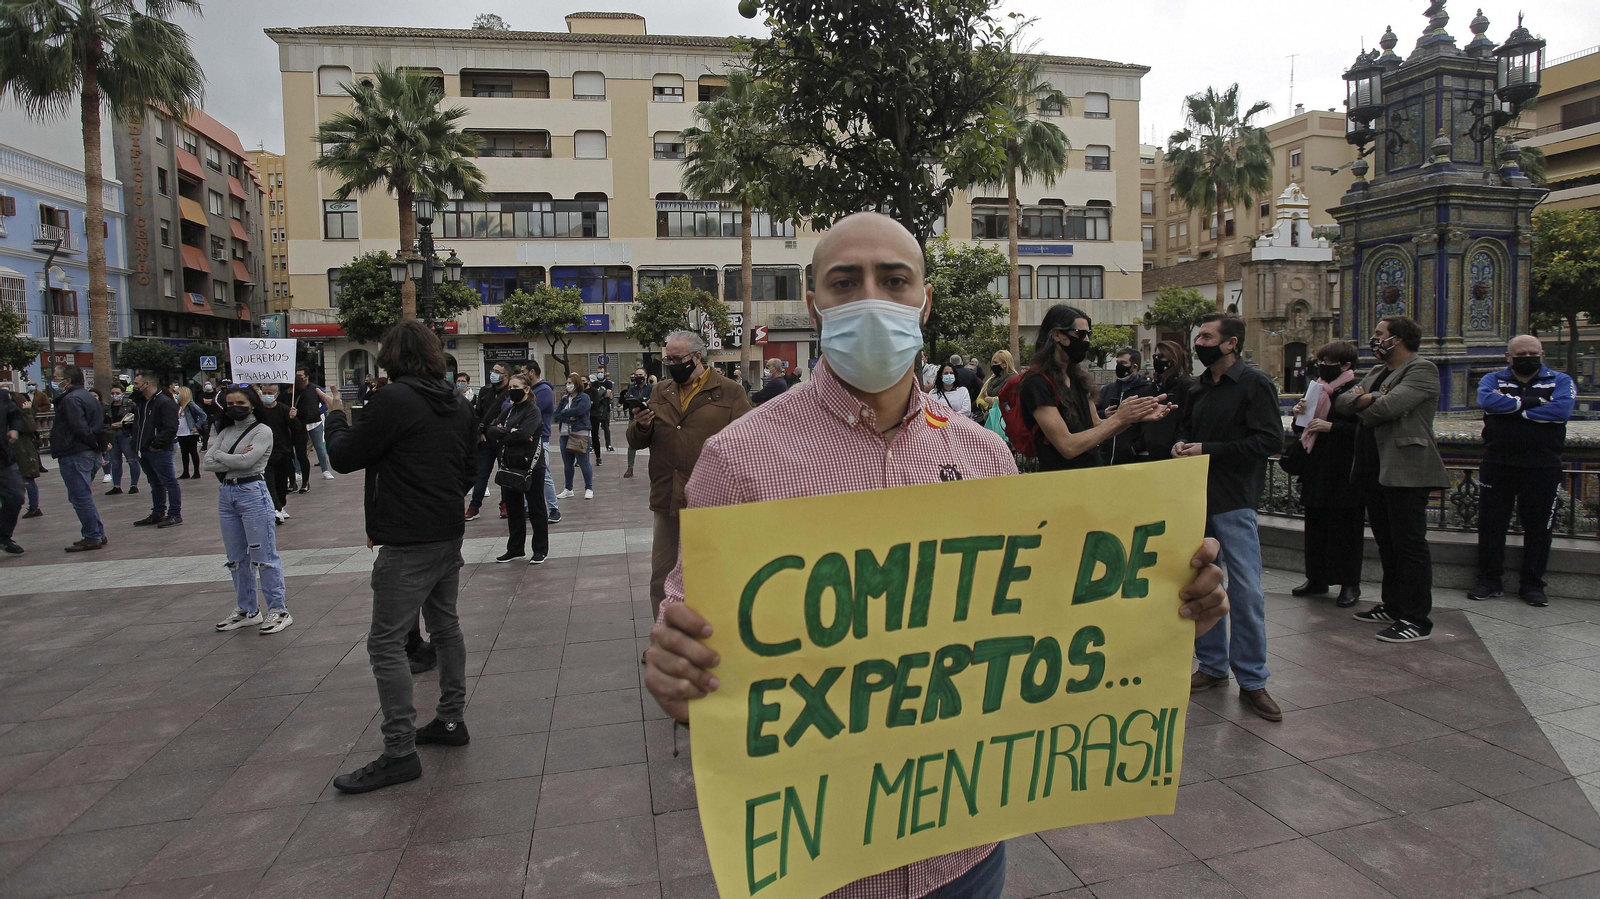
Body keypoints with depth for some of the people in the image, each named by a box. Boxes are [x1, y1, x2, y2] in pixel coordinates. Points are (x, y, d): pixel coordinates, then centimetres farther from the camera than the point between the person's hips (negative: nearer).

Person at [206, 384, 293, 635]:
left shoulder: (262, 431, -5)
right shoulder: (225, 432, 13)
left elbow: (246, 461, -19)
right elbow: (206, 463, 2)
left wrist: (219, 456, -5)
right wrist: (234, 459, -12)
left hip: (253, 493, -7)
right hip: (226, 494, 7)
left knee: (263, 557, -4)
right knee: (236, 558, 13)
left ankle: (278, 610, 3)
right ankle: (247, 611, 24)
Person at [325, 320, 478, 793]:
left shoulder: (393, 400, -16)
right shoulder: (459, 405, 8)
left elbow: (344, 458, -8)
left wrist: (335, 416, 10)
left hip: (408, 542, -8)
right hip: (449, 533, 8)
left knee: (386, 642, -2)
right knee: (445, 625, 18)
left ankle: (399, 752, 0)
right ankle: (451, 720, 29)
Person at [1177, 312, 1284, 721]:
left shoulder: (1254, 384, -8)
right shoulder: (1200, 387, 14)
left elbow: (1270, 441, -17)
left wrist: (1208, 450, -17)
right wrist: (1181, 445, 3)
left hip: (1233, 502, -7)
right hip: (1197, 498, 7)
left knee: (1246, 591, -5)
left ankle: (1252, 680, 6)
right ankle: (1212, 664, 24)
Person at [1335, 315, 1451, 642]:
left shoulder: (1421, 369, -8)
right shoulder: (1376, 373, 20)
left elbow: (1389, 406, -22)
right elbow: (1343, 401, 10)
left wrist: (1364, 404, -2)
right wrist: (1362, 398, -11)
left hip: (1405, 471, -9)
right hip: (1374, 469, 9)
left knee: (1409, 544, -5)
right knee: (1387, 543, 16)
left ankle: (1417, 620, 0)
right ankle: (1393, 606, 27)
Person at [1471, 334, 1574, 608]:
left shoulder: (1560, 380, 6)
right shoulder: (1493, 379, 7)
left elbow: (1562, 409, -15)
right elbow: (1487, 401, -16)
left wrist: (1512, 409, -12)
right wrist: (1533, 401, -14)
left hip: (1543, 467, 0)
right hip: (1497, 465, 1)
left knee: (1538, 527, 5)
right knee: (1491, 524, 5)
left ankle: (1532, 584, 16)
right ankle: (1489, 580, 15)